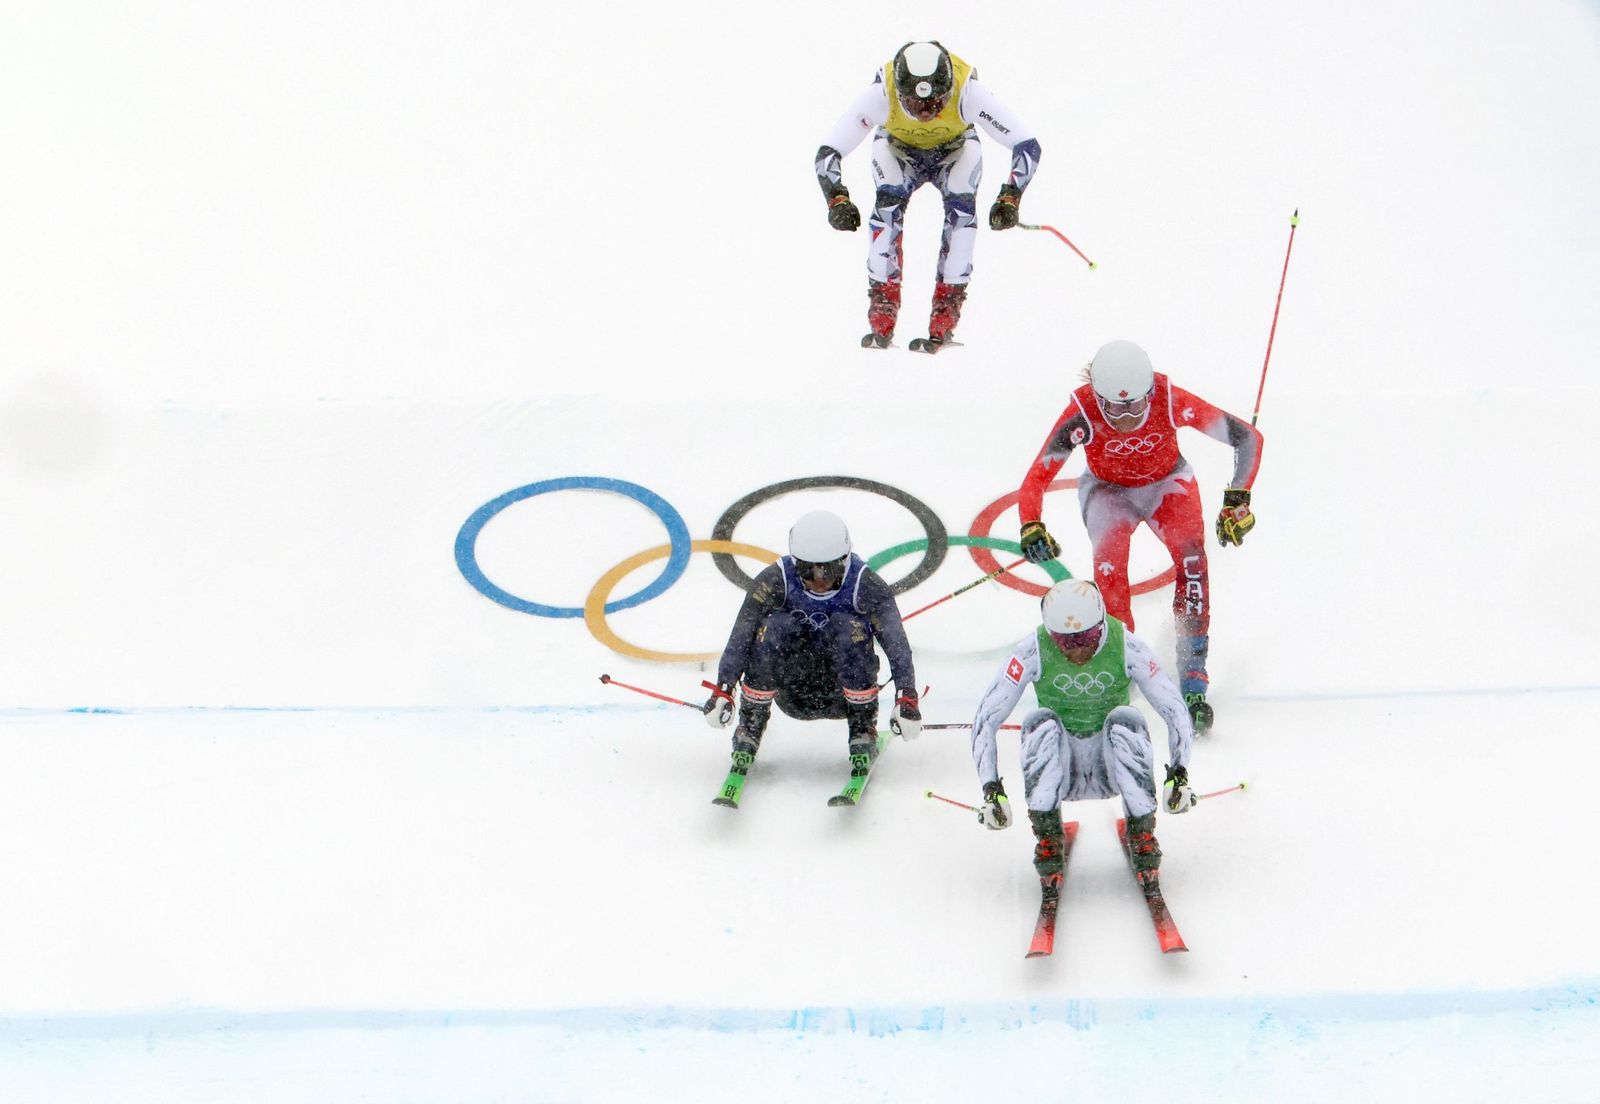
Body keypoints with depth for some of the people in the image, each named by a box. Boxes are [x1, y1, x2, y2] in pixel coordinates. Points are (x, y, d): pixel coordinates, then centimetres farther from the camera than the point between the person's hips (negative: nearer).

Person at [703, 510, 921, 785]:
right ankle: (749, 728, -10)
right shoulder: (775, 581, -15)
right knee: (771, 629, -27)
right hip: (793, 696, 1)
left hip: (843, 697, -1)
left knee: (850, 629, -29)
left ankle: (863, 732, -14)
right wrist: (722, 691, -27)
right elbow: (740, 636, -18)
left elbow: (896, 642, -23)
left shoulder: (865, 584, -17)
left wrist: (906, 699, -34)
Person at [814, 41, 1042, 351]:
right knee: (888, 204, -27)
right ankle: (881, 322, -21)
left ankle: (944, 323, -22)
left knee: (961, 207, -27)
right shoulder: (880, 93, -38)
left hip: (955, 148, 0)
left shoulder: (968, 91, -39)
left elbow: (1027, 146, -36)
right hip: (897, 148, 0)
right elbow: (827, 153, -33)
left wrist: (1009, 199, -48)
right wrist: (837, 200, -49)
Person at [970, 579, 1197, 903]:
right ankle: (1048, 840, -19)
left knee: (1126, 721, -30)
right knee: (1041, 723, -30)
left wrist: (1179, 775, -25)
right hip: (1060, 771, 0)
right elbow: (986, 720, -16)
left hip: (1111, 766, 0)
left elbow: (1176, 712, -11)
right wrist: (991, 790, -25)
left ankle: (1142, 837, -17)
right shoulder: (1033, 652, -19)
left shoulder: (1127, 648, -17)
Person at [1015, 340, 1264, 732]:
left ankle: (1193, 682, -21)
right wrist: (1031, 527, -46)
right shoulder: (1082, 414, -32)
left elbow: (1247, 437, -24)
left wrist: (1237, 500, -30)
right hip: (1108, 489, 0)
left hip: (1167, 481, 0)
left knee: (1191, 556, -25)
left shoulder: (1171, 401, -32)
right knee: (1109, 565, -28)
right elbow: (1036, 478, -29)